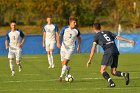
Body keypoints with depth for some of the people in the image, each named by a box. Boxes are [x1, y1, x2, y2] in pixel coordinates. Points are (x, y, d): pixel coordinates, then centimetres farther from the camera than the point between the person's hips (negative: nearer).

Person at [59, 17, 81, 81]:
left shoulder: (76, 31, -3)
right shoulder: (65, 29, -7)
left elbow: (79, 38, 15)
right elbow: (60, 36, -4)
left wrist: (79, 45, 9)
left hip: (71, 48, -1)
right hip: (63, 47, 1)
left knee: (65, 62, -17)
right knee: (63, 62, 6)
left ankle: (61, 76, -12)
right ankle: (67, 69, 38)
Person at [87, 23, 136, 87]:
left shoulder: (97, 36, 9)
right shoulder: (107, 32, 25)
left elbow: (93, 49, 3)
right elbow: (118, 37, 17)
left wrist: (90, 60, 3)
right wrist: (128, 41, 17)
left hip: (108, 52, -6)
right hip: (116, 52, 6)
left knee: (102, 71, -5)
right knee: (113, 72, 9)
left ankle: (111, 82, -27)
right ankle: (125, 74, -18)